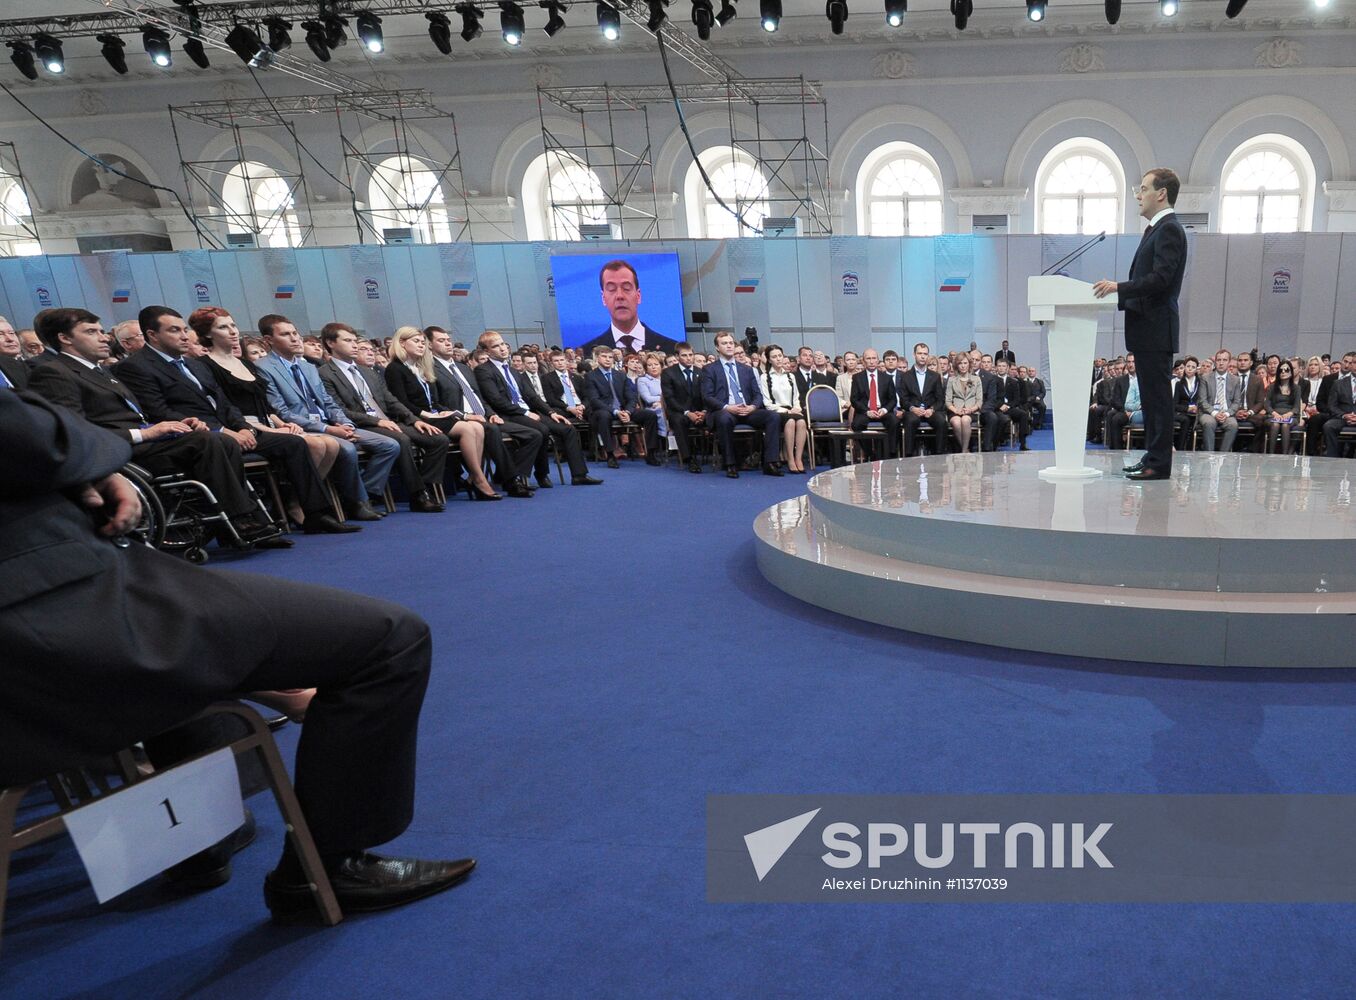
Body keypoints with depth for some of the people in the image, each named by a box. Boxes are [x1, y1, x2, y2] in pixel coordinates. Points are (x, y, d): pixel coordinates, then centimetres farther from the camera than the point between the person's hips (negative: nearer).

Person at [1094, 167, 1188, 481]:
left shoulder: (1169, 229, -11)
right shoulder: (1157, 229, 21)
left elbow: (1161, 278, -22)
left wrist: (1118, 287, -20)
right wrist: (1119, 293, 13)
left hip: (1156, 329, -10)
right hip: (1147, 328, 10)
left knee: (1158, 396, -7)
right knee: (1151, 396, 13)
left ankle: (1159, 463, -4)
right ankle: (1152, 457, 19)